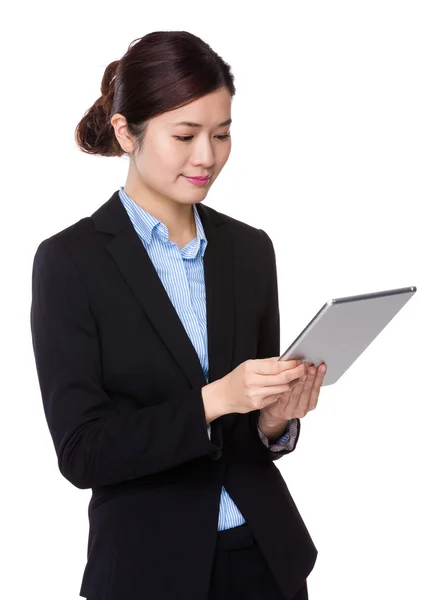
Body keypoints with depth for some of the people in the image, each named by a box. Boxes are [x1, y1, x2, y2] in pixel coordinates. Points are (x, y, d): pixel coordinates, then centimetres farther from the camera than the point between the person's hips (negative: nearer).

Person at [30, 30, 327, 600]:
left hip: (266, 553, 4)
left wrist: (276, 419, -11)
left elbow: (256, 423, 10)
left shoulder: (250, 249, 3)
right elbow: (82, 451, -15)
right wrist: (212, 400, -25)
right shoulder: (69, 261, -11)